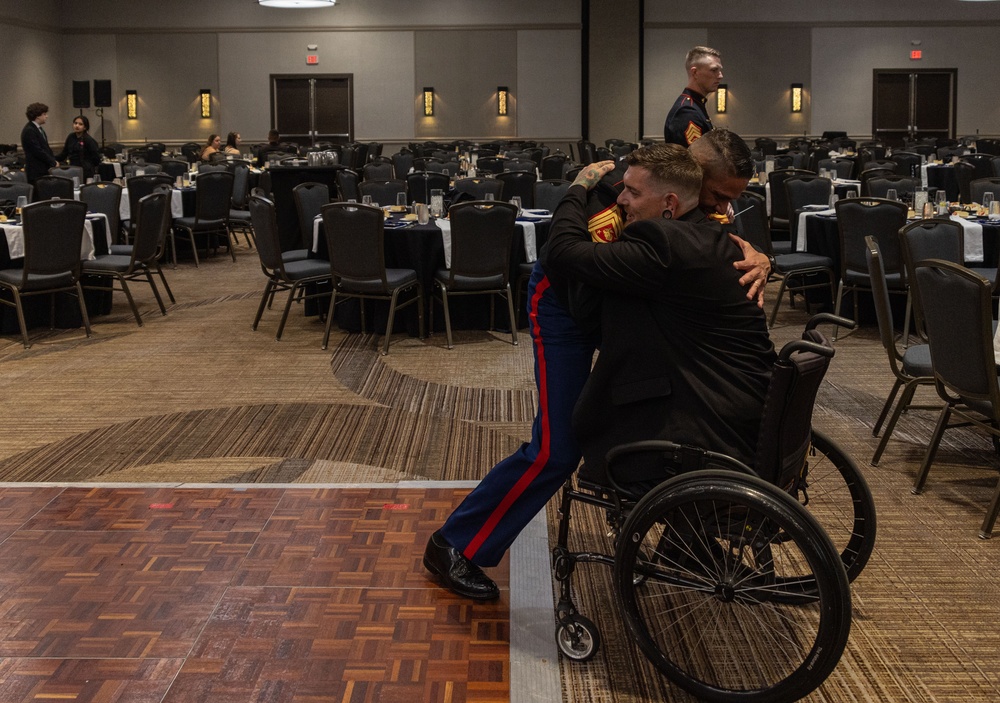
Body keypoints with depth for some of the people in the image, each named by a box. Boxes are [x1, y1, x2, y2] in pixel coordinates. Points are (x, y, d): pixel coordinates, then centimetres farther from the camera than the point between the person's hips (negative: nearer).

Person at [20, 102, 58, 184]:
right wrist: (53, 162, -12)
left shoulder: (38, 129, 16)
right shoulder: (29, 131, -14)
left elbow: (46, 148, 19)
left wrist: (54, 160, 4)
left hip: (44, 170, 9)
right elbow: (37, 151, -18)